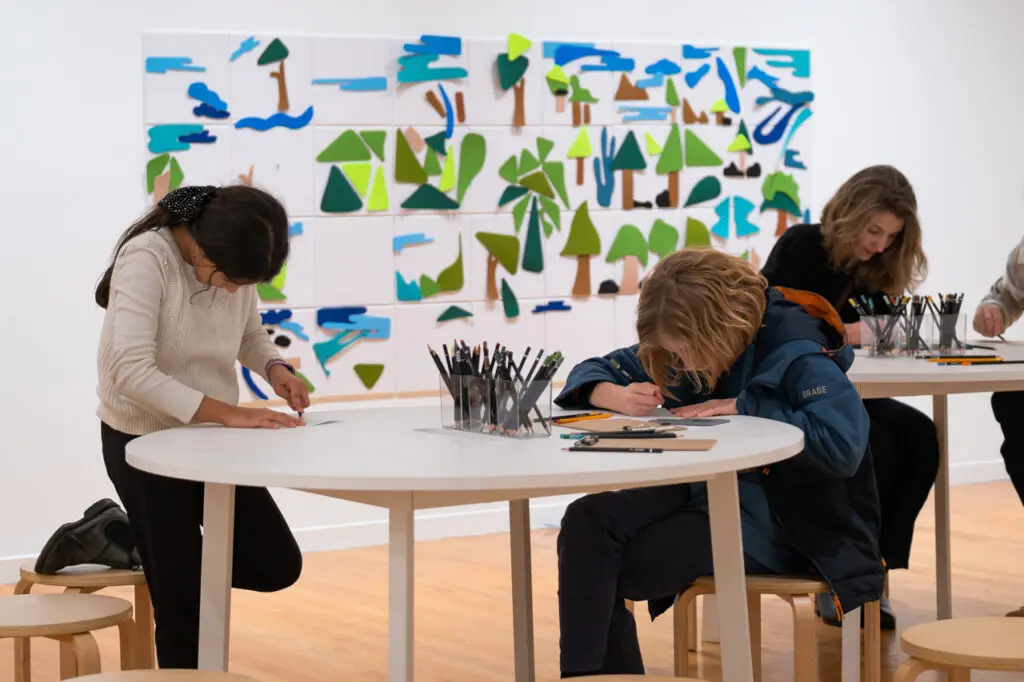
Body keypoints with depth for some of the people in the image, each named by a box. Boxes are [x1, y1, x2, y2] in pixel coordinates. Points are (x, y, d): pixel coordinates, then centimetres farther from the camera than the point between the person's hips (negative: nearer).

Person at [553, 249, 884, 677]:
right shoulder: (687, 344, 2)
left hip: (777, 519, -7)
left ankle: (592, 668, 6)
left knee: (606, 572, -18)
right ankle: (587, 672, -7)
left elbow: (843, 446, -35)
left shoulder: (796, 351, -20)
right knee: (587, 521, -18)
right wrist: (619, 396, -17)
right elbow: (592, 372, 8)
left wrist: (744, 407, -28)